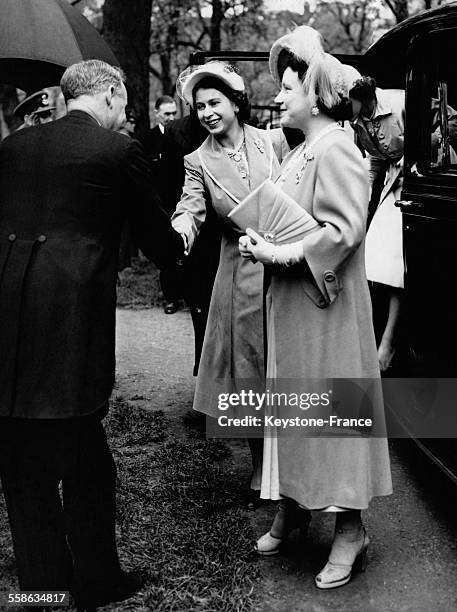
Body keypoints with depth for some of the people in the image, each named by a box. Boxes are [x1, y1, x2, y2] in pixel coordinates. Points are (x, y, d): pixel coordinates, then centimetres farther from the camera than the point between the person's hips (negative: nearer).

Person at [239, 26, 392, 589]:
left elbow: (343, 230, -24)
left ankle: (349, 528, 10)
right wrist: (260, 240, 1)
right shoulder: (298, 153, 14)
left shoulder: (336, 150, -15)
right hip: (289, 305, 9)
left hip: (325, 309, -9)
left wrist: (283, 254, -23)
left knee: (331, 408, -2)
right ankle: (292, 505, 28)